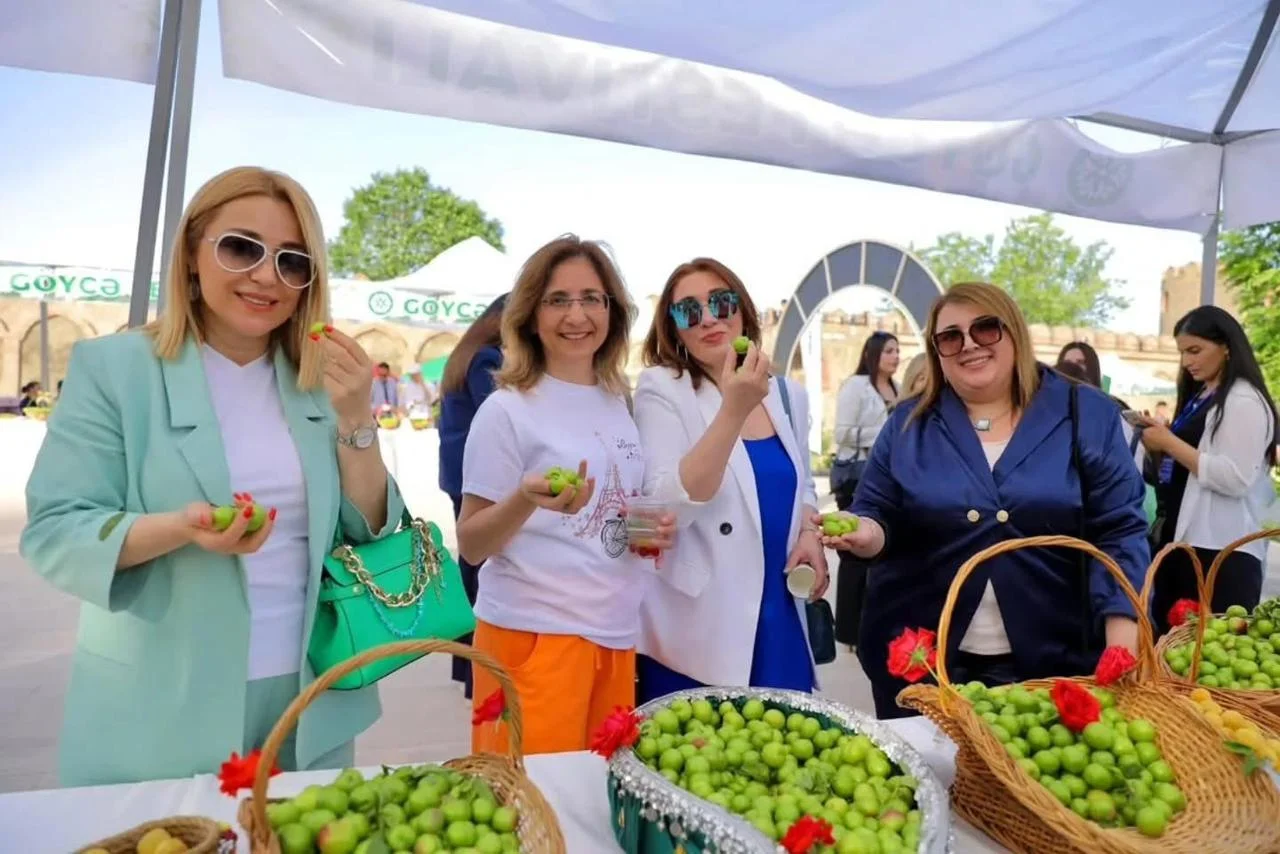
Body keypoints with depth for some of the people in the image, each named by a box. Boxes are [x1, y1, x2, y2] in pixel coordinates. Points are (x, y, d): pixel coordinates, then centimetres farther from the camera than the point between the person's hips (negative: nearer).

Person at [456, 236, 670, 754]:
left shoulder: (620, 405, 6)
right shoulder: (508, 410, -11)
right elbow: (471, 546, -9)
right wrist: (526, 499, -28)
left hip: (617, 634, 6)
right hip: (534, 635, -5)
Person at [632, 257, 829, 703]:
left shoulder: (788, 396, 7)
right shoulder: (662, 389, -9)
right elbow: (670, 508, -20)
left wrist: (809, 533, 1)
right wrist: (734, 409, -27)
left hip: (780, 620, 5)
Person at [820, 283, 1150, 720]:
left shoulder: (1087, 414, 0)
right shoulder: (909, 424, 3)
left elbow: (1119, 533, -3)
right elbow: (878, 516, 5)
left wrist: (1122, 648, -13)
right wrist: (867, 534, -19)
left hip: (1052, 662, 0)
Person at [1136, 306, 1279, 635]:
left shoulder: (1244, 401, -9)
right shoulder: (1199, 398, 19)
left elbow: (1234, 479, -20)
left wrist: (1168, 442, -16)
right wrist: (1158, 446, 7)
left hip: (1221, 552, -9)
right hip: (1183, 540, 9)